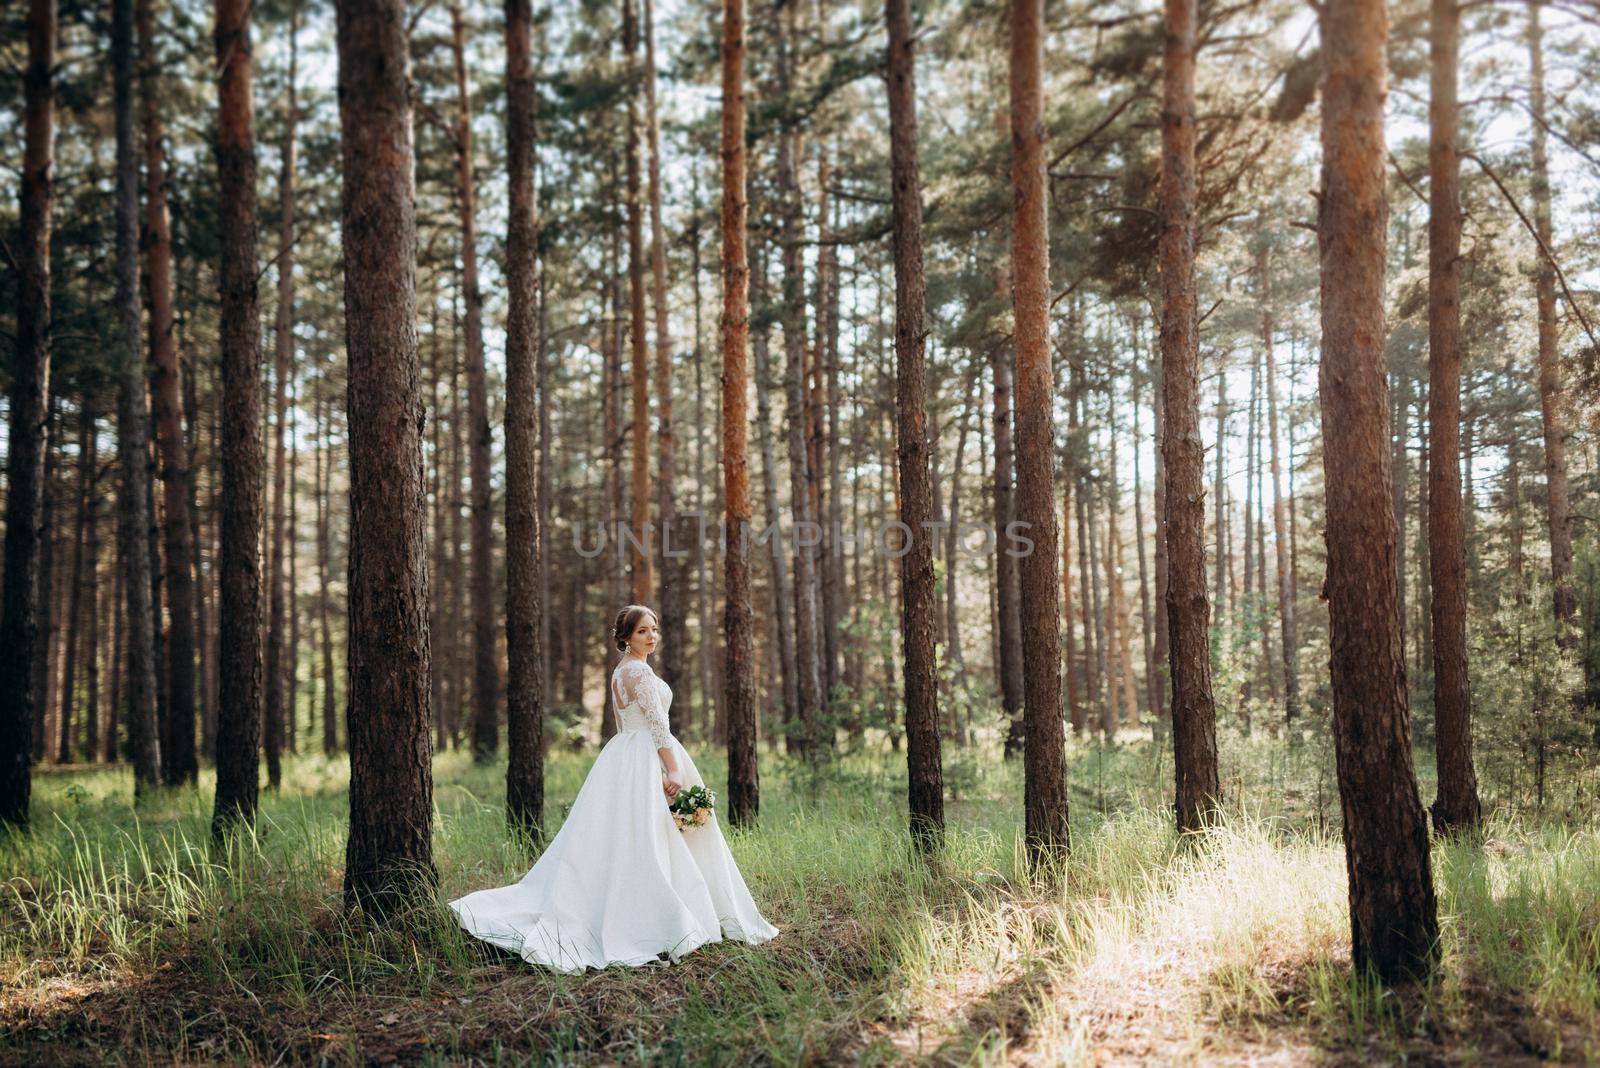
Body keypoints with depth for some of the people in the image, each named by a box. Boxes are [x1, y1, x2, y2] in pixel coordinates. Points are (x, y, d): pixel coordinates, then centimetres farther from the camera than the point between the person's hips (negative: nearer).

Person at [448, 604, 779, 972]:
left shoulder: (619, 673, 18)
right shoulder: (639, 670, -12)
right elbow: (657, 724, -18)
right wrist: (673, 771, -22)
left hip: (624, 756, 10)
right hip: (647, 761, -10)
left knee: (615, 842, 9)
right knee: (647, 843, -8)